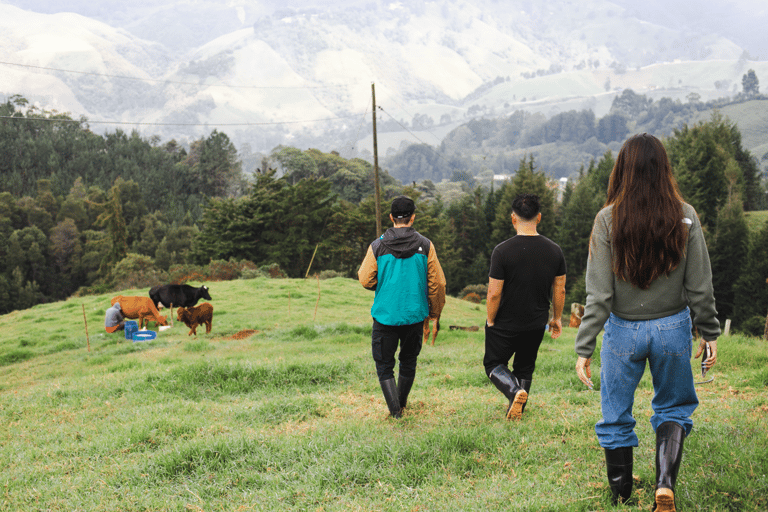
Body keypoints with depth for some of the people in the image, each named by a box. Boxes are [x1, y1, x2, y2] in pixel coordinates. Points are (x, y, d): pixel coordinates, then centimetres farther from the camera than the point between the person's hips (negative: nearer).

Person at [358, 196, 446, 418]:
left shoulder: (377, 246, -6)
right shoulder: (425, 246, -4)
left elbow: (365, 280, -4)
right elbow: (437, 283, -3)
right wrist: (434, 312, 11)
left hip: (385, 315, -1)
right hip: (415, 315, 2)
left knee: (384, 365, 8)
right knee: (408, 362, 20)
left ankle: (395, 410, -5)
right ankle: (401, 404, 33)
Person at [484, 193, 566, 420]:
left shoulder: (502, 251, -18)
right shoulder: (554, 250, -5)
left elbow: (494, 294, -16)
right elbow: (560, 290, 3)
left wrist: (490, 321, -2)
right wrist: (557, 318, 16)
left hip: (505, 324, -4)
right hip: (537, 324, 4)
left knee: (494, 364, 14)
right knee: (525, 367, 21)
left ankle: (515, 391, -13)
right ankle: (515, 410, 21)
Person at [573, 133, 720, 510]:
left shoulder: (608, 219, -14)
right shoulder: (685, 217, -9)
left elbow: (599, 294, -14)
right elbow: (700, 287, -4)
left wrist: (584, 348, -9)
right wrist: (709, 333, 9)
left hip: (623, 331, -1)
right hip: (672, 328, 1)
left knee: (616, 416, 16)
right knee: (674, 408, 21)